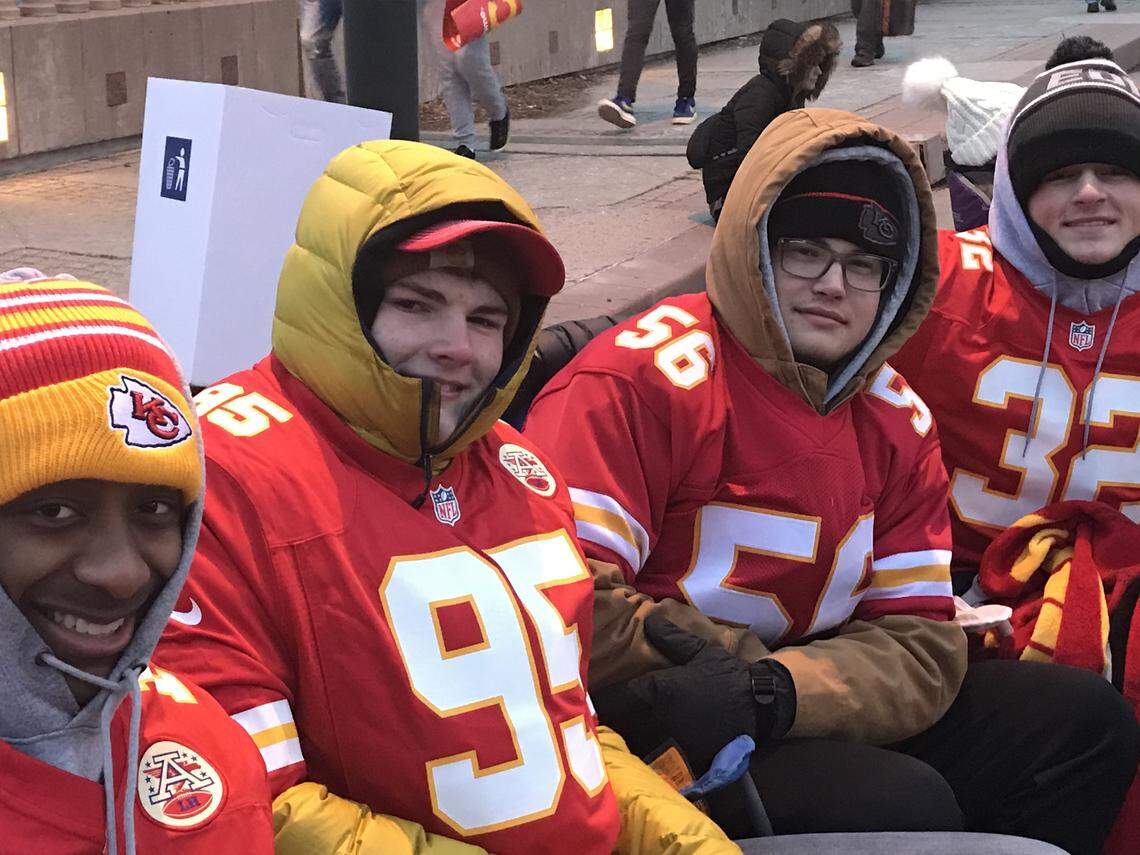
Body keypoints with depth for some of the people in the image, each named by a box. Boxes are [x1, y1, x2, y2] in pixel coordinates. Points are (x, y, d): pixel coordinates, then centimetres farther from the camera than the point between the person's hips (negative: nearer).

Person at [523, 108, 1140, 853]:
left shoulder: (896, 420, 6)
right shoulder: (644, 378, -15)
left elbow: (919, 643, 1)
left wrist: (771, 692, -19)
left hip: (801, 730, 8)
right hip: (651, 748, -7)